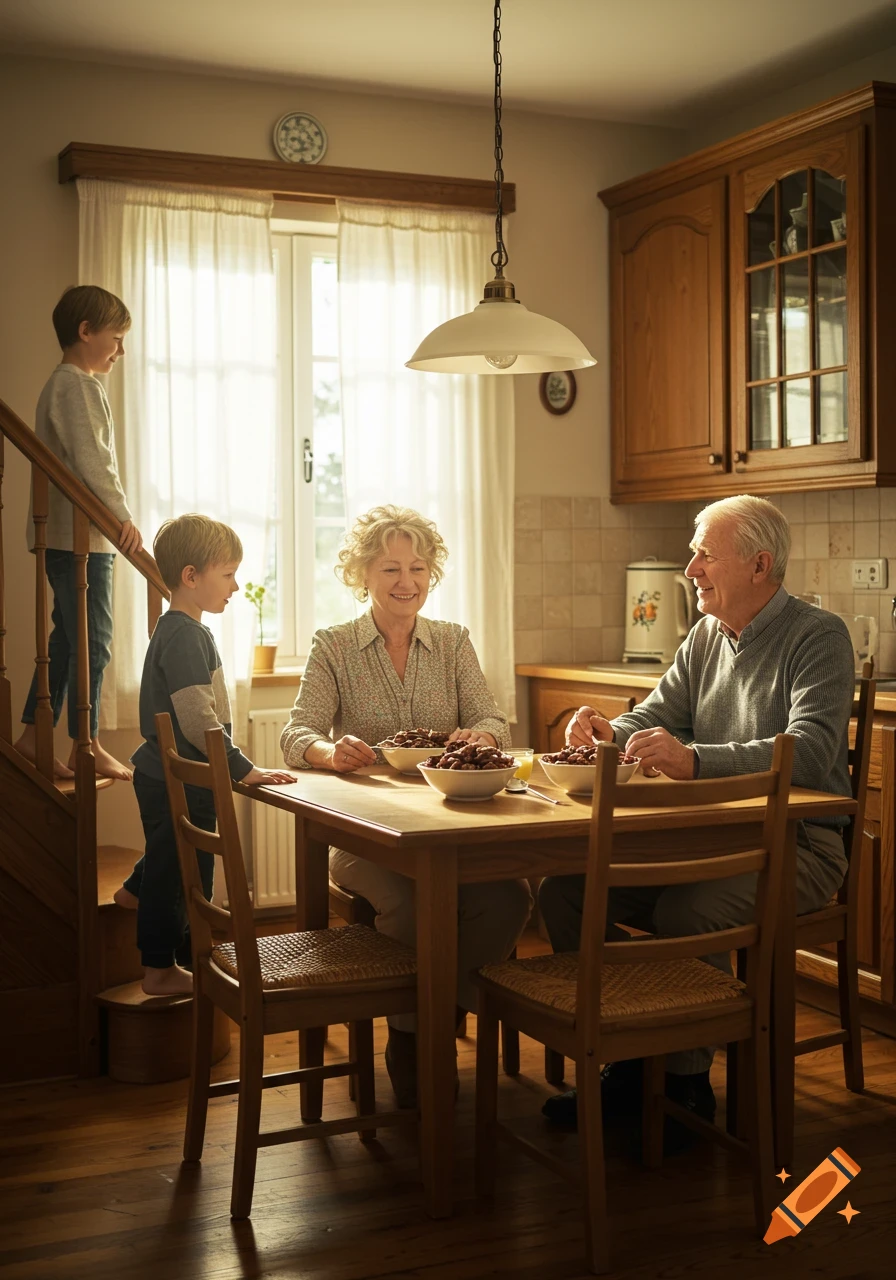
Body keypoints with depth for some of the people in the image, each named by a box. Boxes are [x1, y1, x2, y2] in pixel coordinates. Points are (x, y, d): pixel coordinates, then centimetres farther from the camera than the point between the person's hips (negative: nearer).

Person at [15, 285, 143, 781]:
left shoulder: (61, 383, 19)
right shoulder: (78, 386, -13)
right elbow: (91, 460, -22)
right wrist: (123, 516, -22)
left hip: (64, 533, 10)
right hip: (80, 535, -10)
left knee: (68, 637, 14)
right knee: (93, 641, -3)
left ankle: (33, 734, 18)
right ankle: (86, 744, 6)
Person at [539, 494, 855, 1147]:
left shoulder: (818, 637, -10)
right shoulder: (706, 637, 14)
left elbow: (810, 751, -24)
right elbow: (657, 714, 18)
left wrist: (694, 760, -36)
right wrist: (610, 732, -7)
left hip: (796, 842, -7)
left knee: (688, 911, -34)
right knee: (565, 890, -10)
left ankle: (686, 1082, -11)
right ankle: (627, 1063, 2)